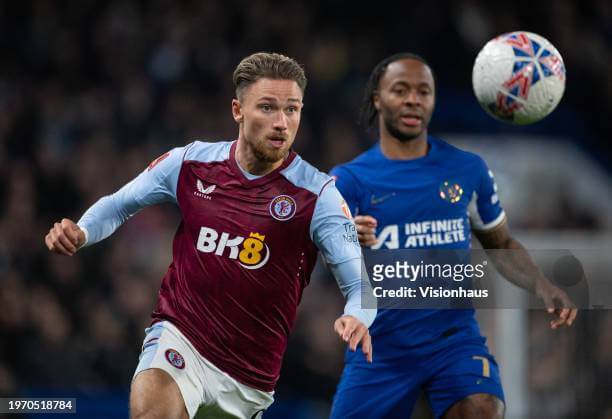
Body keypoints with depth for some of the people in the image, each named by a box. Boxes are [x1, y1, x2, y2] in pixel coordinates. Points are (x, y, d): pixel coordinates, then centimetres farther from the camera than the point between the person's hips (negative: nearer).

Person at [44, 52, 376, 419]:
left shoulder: (318, 194, -10)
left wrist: (356, 318, -36)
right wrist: (80, 232, -6)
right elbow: (119, 205, 15)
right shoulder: (191, 162, -2)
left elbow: (362, 285, -13)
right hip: (179, 335, 0)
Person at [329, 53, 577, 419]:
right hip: (379, 348, 0)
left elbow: (501, 244, 17)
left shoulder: (468, 169, 4)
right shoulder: (349, 180, -3)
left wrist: (543, 287, -2)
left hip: (454, 339, 0)